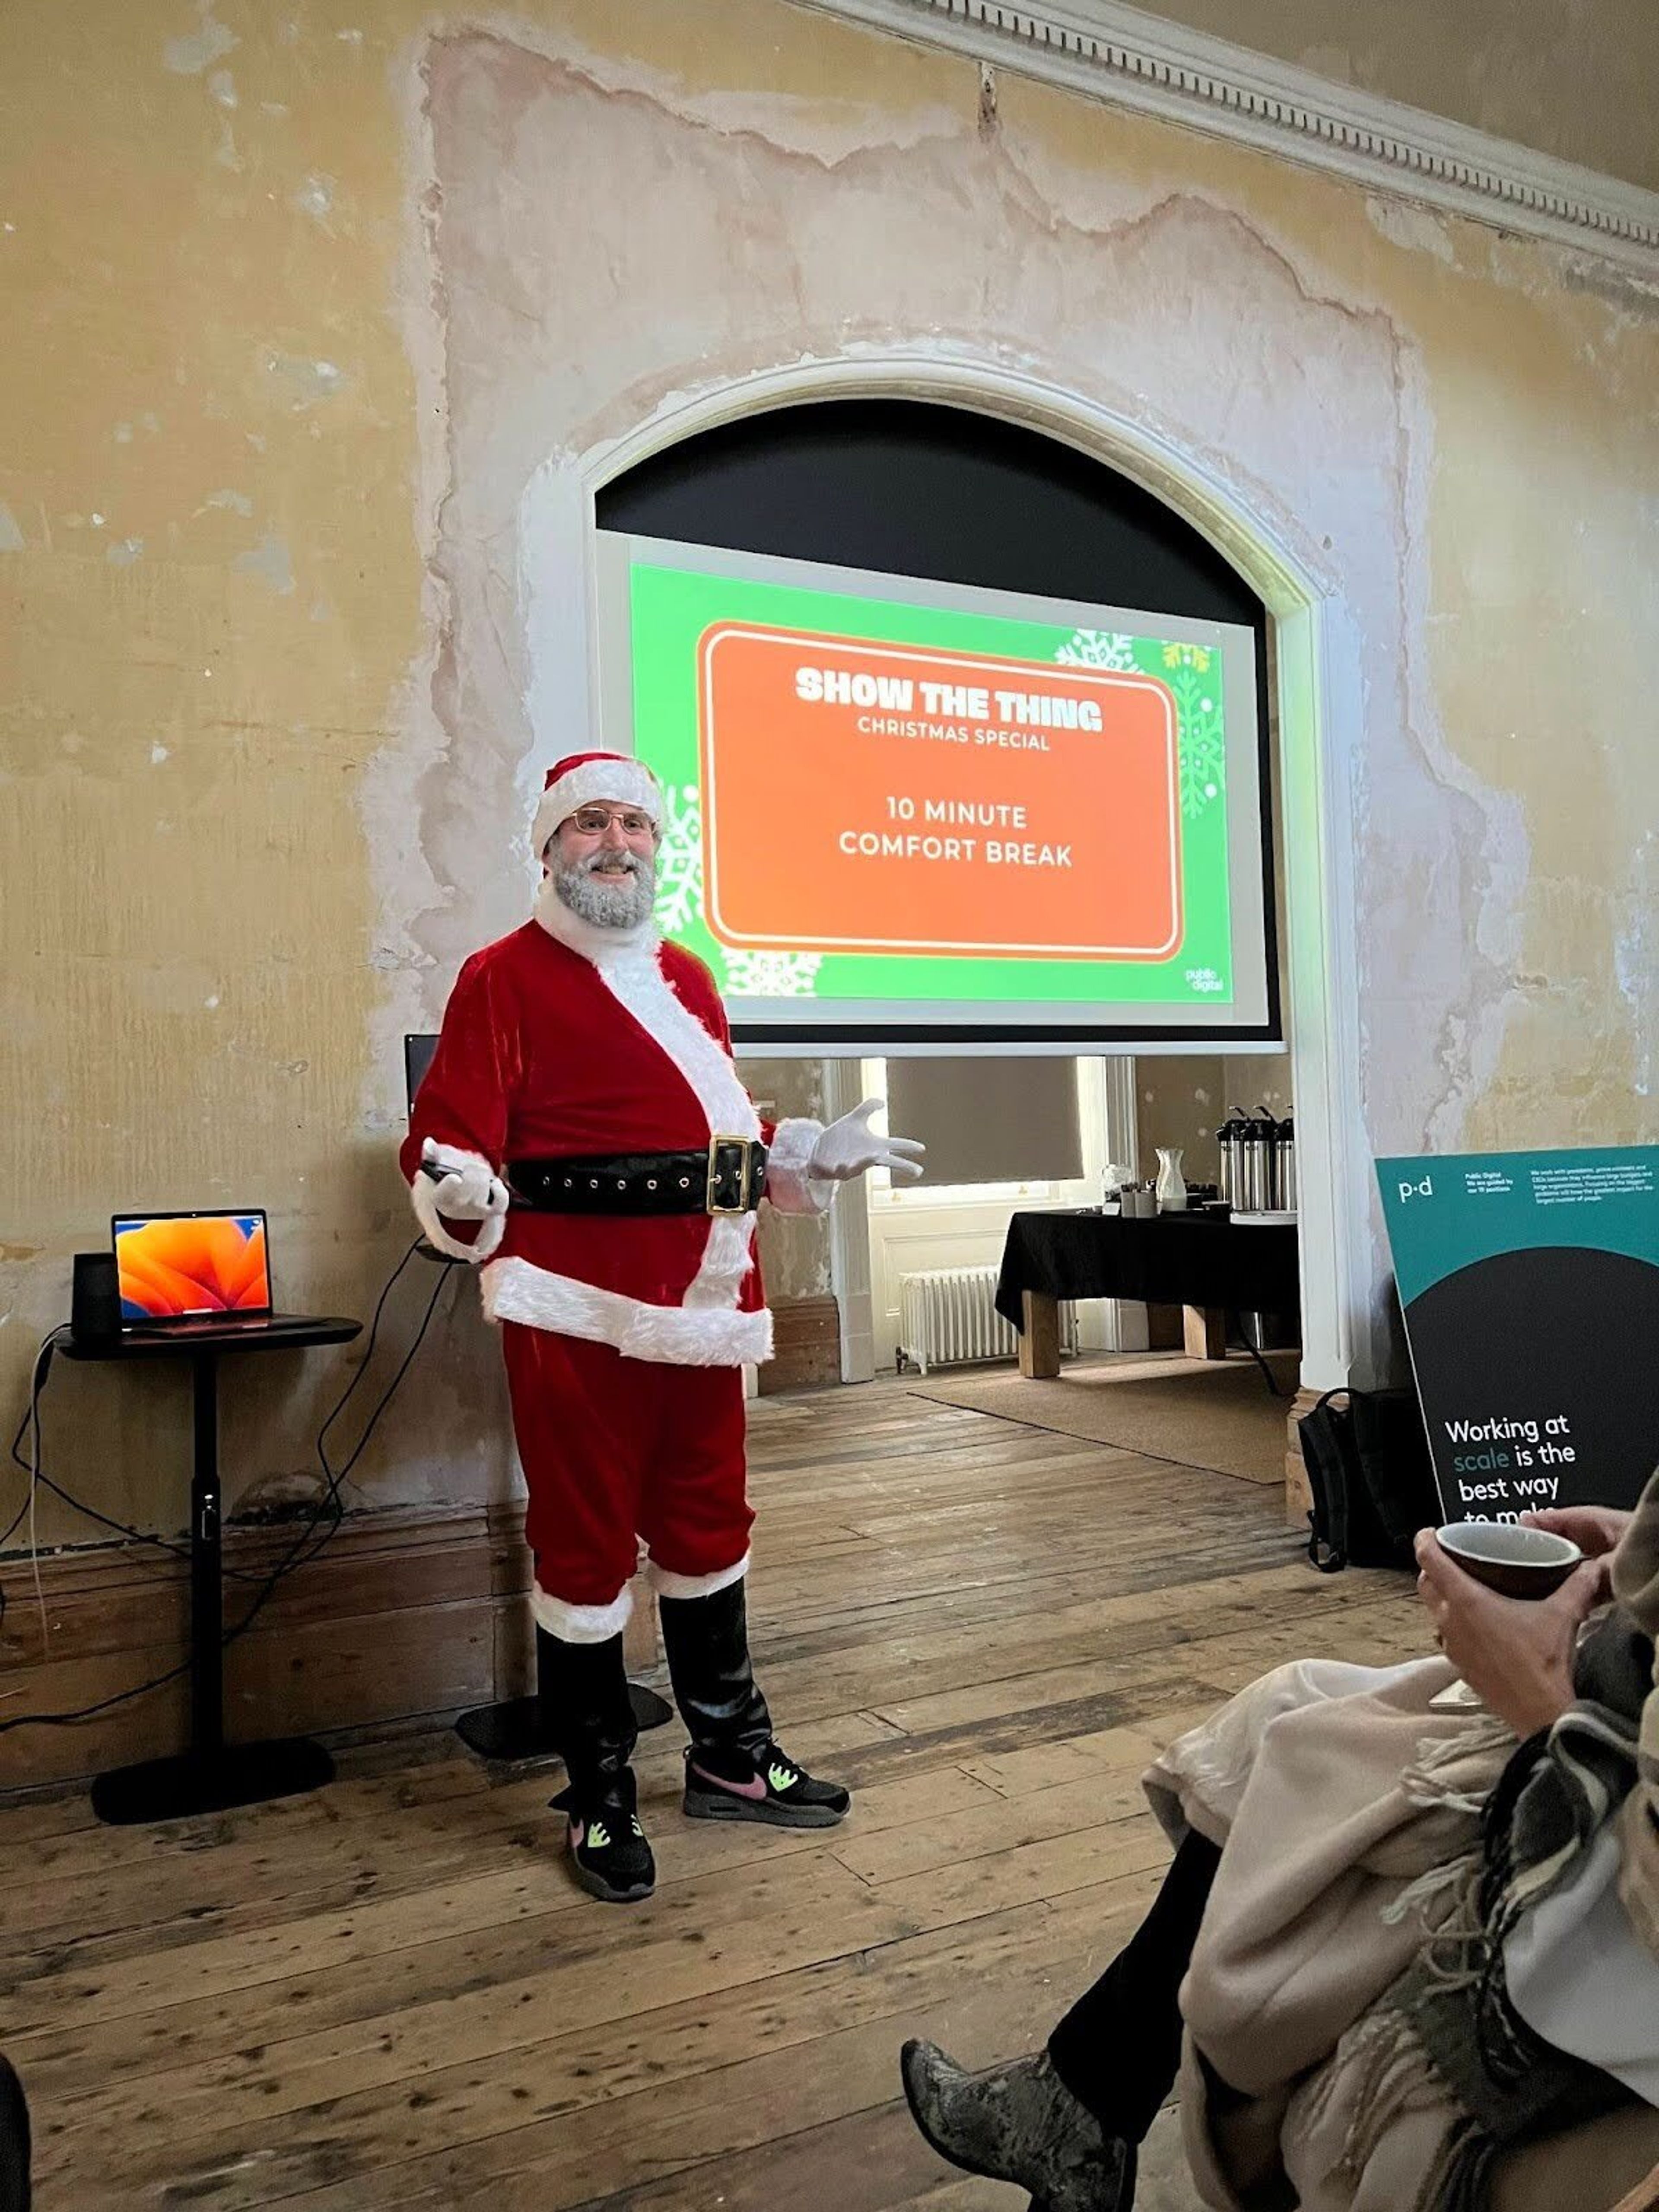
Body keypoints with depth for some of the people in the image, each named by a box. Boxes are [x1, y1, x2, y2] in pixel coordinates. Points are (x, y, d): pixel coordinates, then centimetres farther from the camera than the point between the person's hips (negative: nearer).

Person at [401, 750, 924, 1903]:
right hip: (579, 1310, -6)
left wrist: (823, 1154, 12)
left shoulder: (687, 977, 15)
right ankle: (601, 1800, 22)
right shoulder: (503, 978, -5)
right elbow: (451, 1150, -11)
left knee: (708, 1527, 17)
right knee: (586, 1545, 5)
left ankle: (732, 1755, 34)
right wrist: (460, 1194, -32)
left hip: (701, 1296, 6)